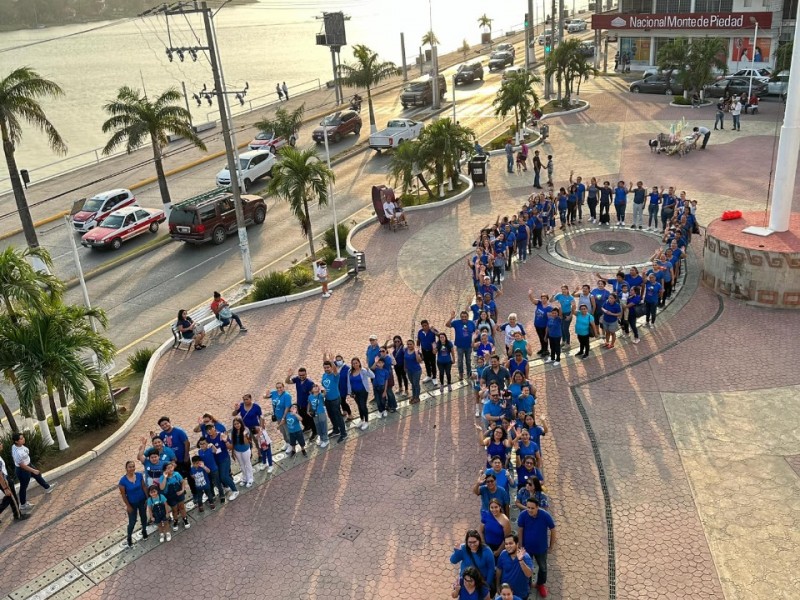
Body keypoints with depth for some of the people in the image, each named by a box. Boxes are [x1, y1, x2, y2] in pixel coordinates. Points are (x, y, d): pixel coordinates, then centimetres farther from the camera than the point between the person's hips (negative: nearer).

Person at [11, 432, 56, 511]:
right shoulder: (18, 453, -39)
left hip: (28, 465, 9)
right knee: (23, 487, 12)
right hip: (22, 471, -9)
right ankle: (22, 505, 34)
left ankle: (47, 487, 51)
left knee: (38, 475, 27)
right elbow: (22, 465, -30)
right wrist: (33, 470, -19)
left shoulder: (16, 446, -11)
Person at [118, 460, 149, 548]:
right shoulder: (123, 480, -25)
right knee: (132, 522, 9)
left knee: (143, 517, 23)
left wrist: (148, 498, -3)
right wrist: (128, 506, -10)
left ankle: (144, 531, 51)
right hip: (132, 504, -3)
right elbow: (123, 494, -15)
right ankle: (129, 538, 35)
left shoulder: (139, 475, -16)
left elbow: (144, 487, -5)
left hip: (142, 501, 3)